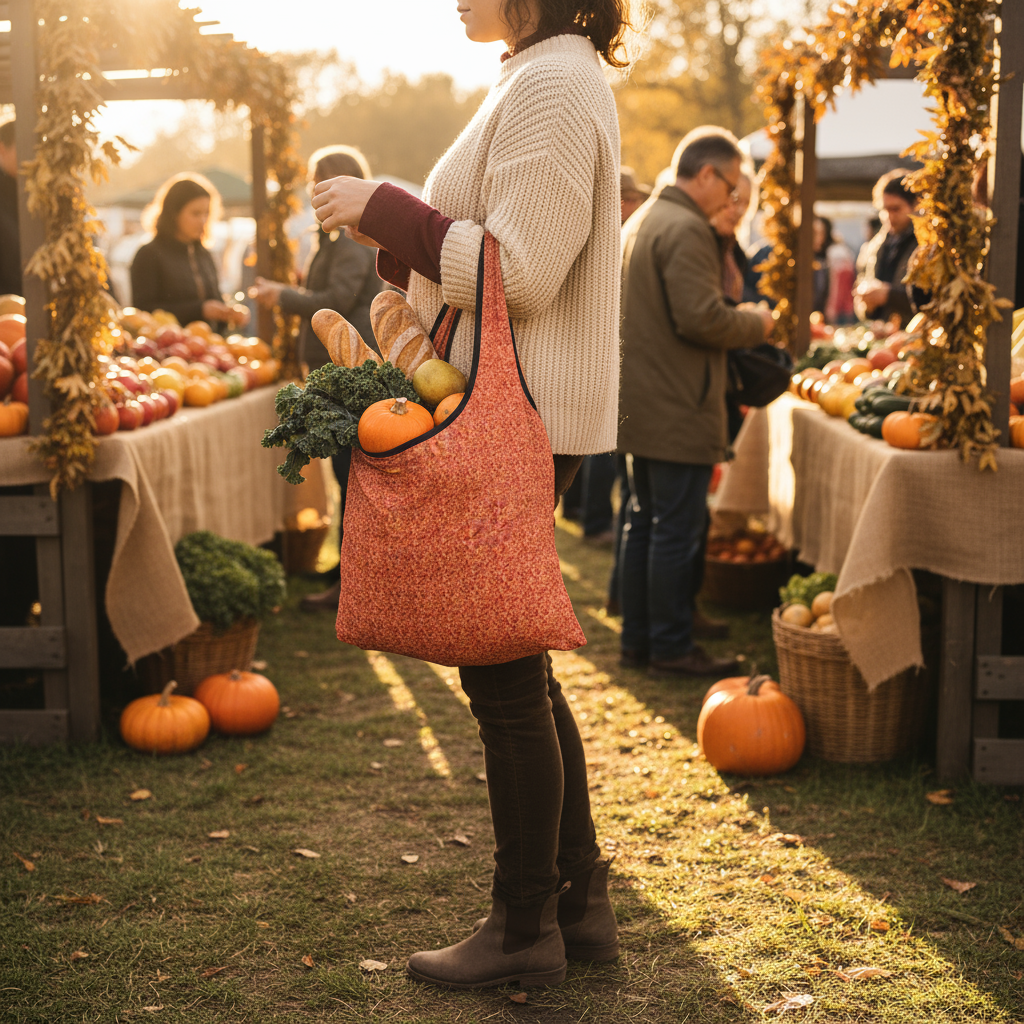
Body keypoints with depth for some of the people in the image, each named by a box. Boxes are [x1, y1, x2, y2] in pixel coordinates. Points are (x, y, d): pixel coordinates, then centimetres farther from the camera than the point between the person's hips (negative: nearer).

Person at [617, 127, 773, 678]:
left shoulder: (640, 221, 16)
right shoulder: (687, 230, -16)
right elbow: (702, 318, -24)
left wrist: (740, 319, 19)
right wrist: (755, 324, -6)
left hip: (639, 404, 10)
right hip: (678, 411, -10)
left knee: (644, 522, 15)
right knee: (677, 531, -2)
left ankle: (638, 638, 22)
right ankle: (671, 647, 5)